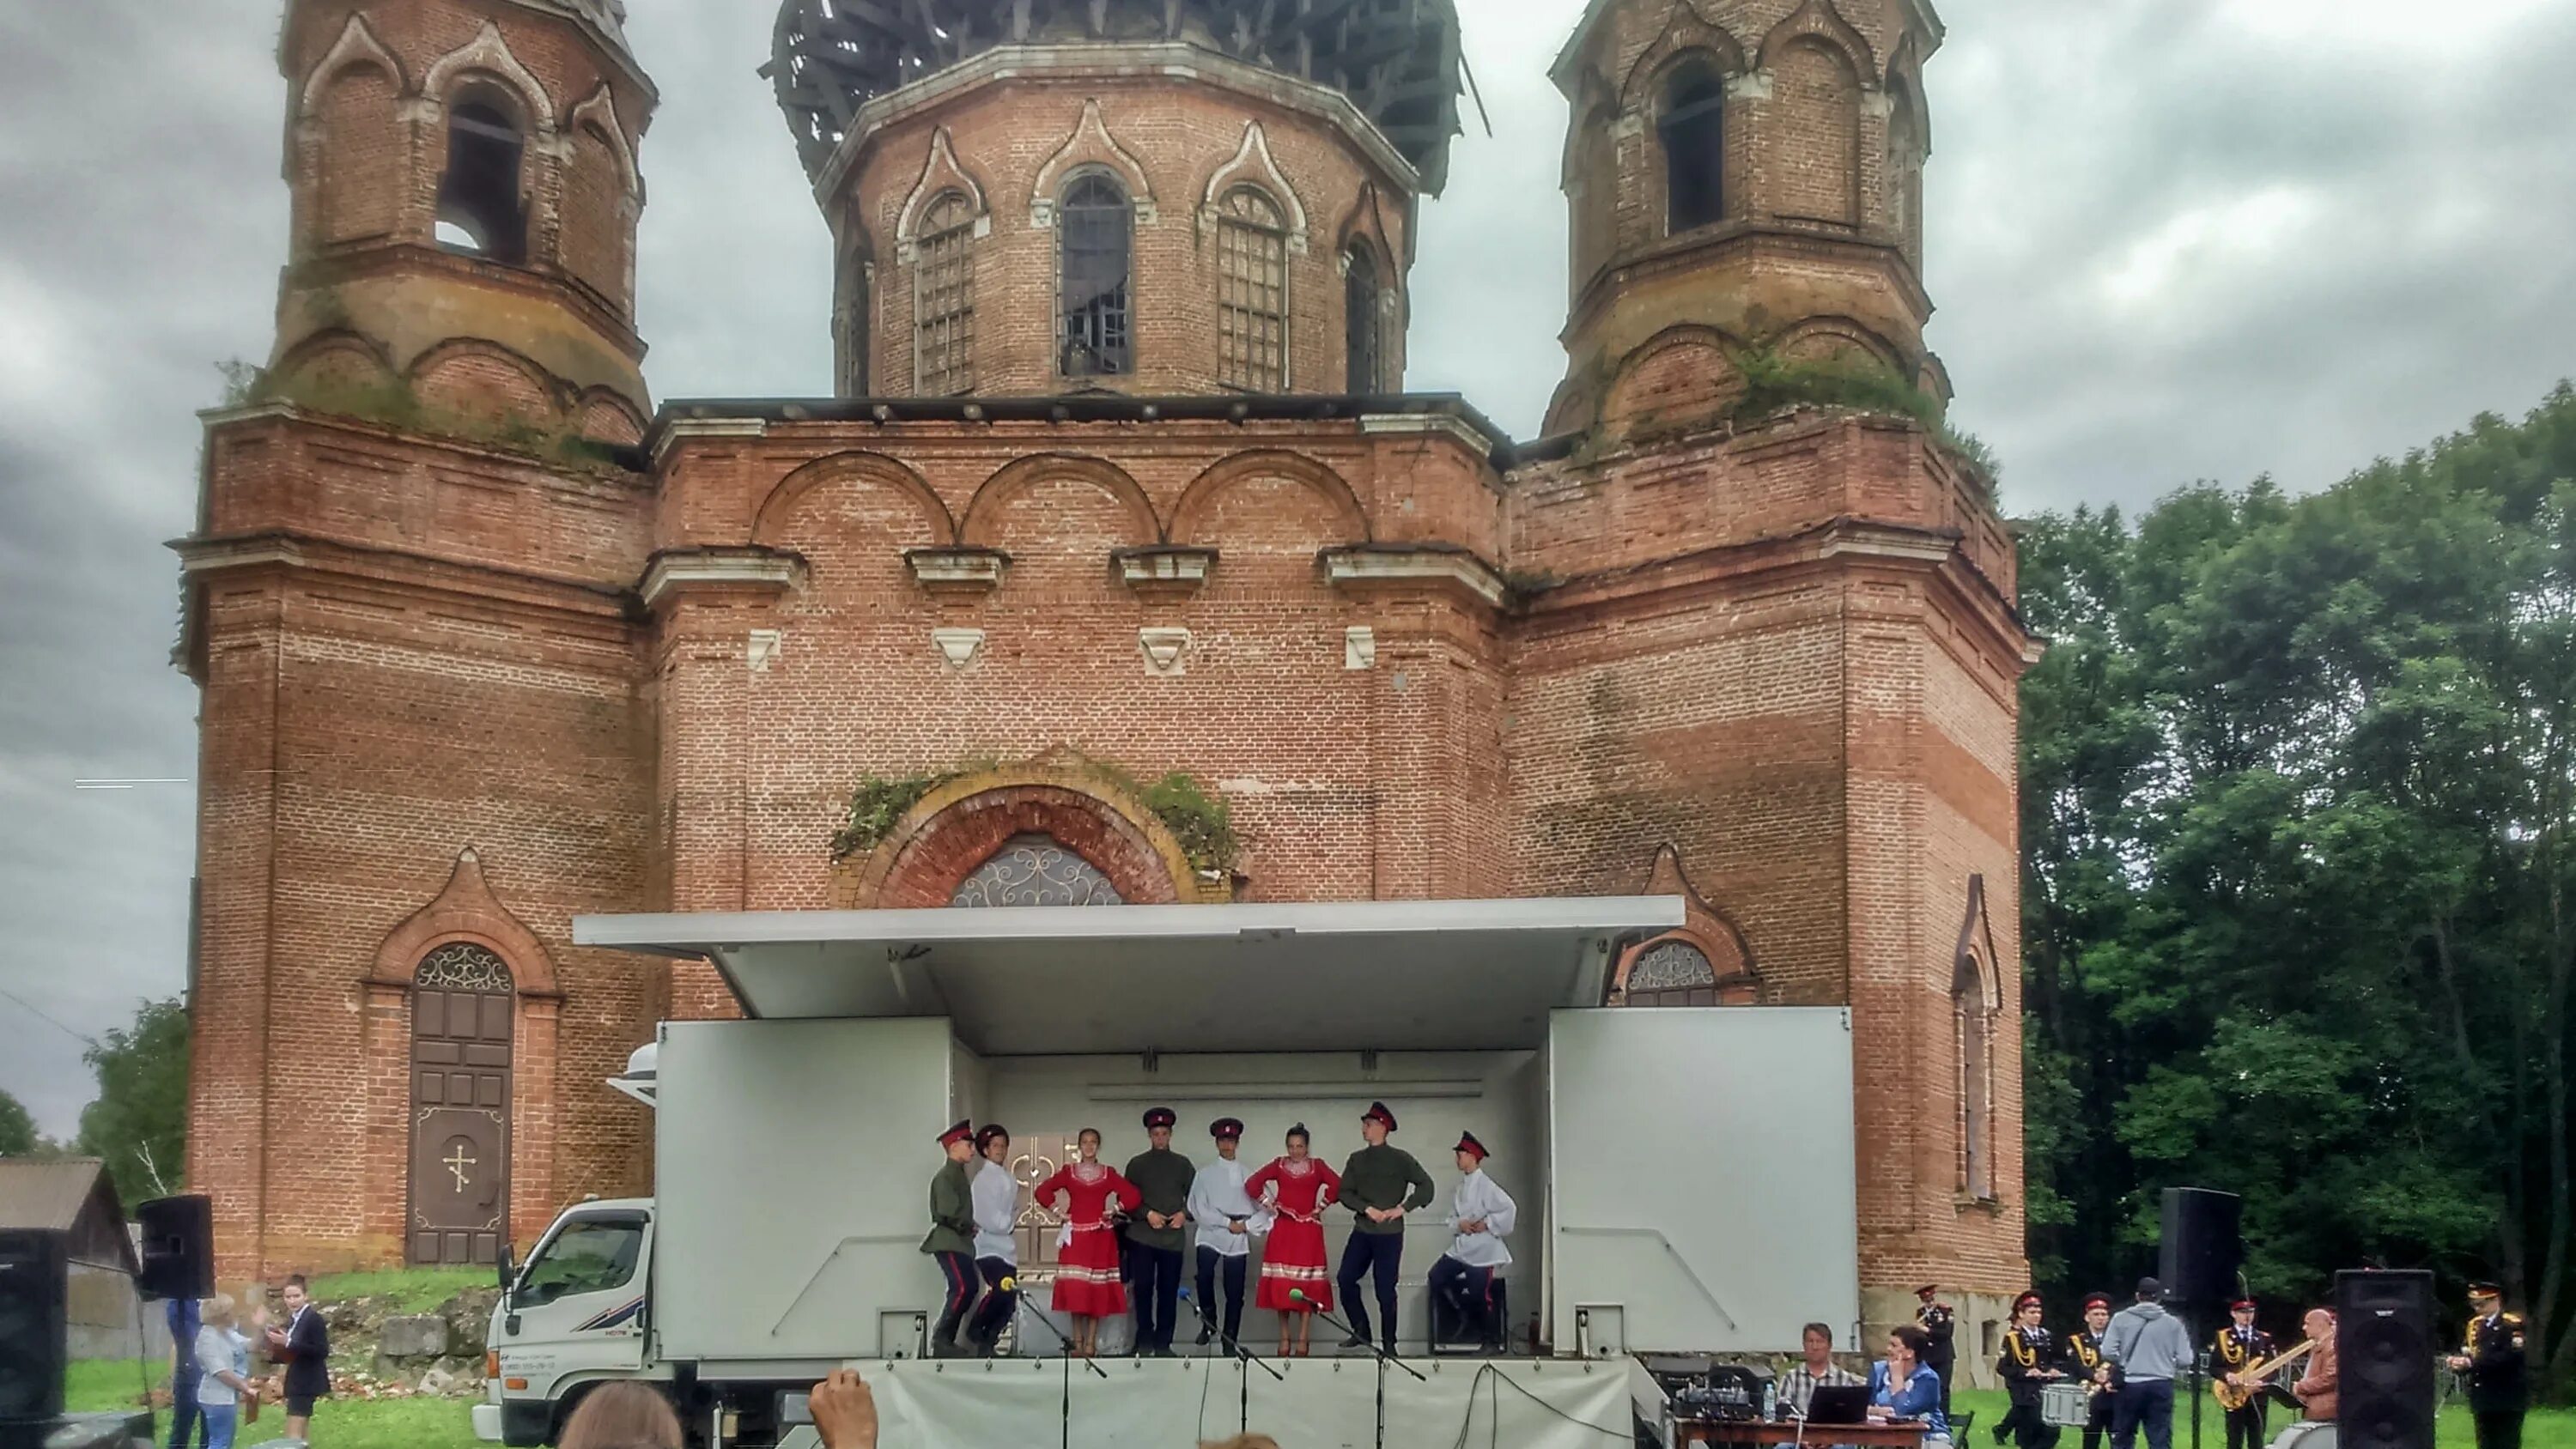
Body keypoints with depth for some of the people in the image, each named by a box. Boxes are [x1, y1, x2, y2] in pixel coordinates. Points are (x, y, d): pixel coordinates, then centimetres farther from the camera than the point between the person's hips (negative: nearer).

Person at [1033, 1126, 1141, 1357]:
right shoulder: (1068, 1172, 6)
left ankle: (1091, 1342, 3)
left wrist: (1115, 1210, -5)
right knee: (1074, 1288, -5)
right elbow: (1041, 1191, 5)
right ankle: (1077, 1340, 3)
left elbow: (1133, 1196, 3)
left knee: (1098, 1290, -1)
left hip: (1101, 1237, 0)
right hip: (1075, 1235, 0)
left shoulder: (1108, 1174, 6)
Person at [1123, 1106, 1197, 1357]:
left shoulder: (1183, 1164, 12)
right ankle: (1145, 1343, 6)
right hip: (1142, 1236, -1)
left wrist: (1185, 1214, -6)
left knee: (1169, 1291, 1)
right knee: (1143, 1289, -2)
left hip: (1173, 1237, 1)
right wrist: (1147, 1214, -10)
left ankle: (1163, 1344, 8)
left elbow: (1194, 1196, 12)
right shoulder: (1137, 1164, 8)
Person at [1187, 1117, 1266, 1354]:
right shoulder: (1205, 1174, 6)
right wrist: (1227, 1223, -10)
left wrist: (1247, 1225, -10)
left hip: (1239, 1240, 1)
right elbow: (1199, 1209, -4)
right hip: (1210, 1234, -1)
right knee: (1205, 1274, -26)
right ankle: (1207, 1322, -6)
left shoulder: (1249, 1176, 8)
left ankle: (1230, 1343, 10)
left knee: (1235, 1293, 0)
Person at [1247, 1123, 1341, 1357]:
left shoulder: (1317, 1167, 5)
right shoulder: (1279, 1166, 9)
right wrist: (1267, 1203, 2)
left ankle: (1303, 1340, -3)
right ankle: (1284, 1339, 3)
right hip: (1282, 1230, 1)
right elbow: (1251, 1183, 7)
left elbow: (1337, 1185, -8)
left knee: (1306, 1285, -5)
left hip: (1308, 1231, -1)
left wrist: (1321, 1206, -5)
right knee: (1280, 1284, -3)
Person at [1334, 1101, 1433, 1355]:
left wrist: (1403, 1208, -13)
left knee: (1385, 1290, -2)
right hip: (1362, 1231, 4)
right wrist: (1368, 1209, -12)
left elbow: (1425, 1185, -5)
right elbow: (1344, 1192, 3)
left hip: (1390, 1234, -4)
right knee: (1346, 1279, -3)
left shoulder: (1399, 1159, -2)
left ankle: (1389, 1344, 9)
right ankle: (1361, 1332, 12)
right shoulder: (1357, 1159, 10)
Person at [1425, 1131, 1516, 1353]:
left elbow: (1509, 1209, -19)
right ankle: (1469, 1318, 14)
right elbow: (1453, 1216, 15)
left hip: (1483, 1250, -8)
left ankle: (1492, 1341, 13)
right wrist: (1460, 1224, -7)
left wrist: (1487, 1224, -16)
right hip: (1461, 1248, 8)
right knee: (1437, 1277, -3)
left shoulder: (1484, 1185, -13)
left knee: (1480, 1295, -7)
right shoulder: (1462, 1185, 10)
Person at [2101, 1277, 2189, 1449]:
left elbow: (2108, 1352, -8)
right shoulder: (2173, 1323, 1)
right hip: (2161, 1386, 0)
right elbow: (2184, 1360, -3)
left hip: (2130, 1385, 0)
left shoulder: (2121, 1319, -1)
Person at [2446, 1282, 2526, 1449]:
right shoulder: (2474, 1324, 15)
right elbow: (2465, 1352, 13)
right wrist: (2459, 1361, -12)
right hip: (2483, 1398, 7)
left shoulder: (2512, 1324, -8)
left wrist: (2473, 1363, -26)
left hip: (2507, 1399, -7)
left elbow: (2511, 1356, -21)